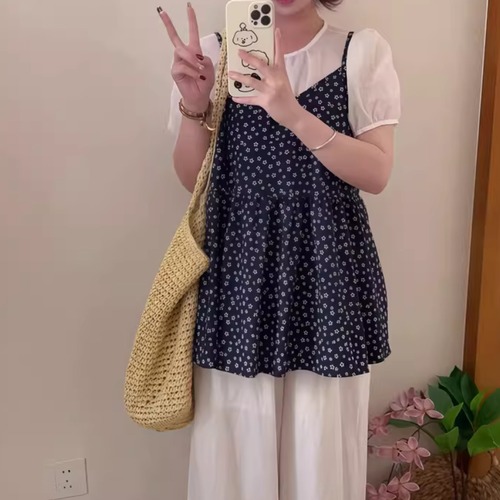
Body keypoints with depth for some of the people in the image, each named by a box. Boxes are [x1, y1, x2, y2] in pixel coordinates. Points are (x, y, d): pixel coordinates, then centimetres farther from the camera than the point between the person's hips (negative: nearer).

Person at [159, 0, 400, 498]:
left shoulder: (363, 51, 1)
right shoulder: (213, 52, 5)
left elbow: (376, 173, -8)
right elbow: (193, 180, 6)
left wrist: (294, 114, -21)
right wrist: (193, 107, -11)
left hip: (328, 268, 0)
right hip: (239, 262, 1)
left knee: (321, 434, 8)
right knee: (236, 429, 10)